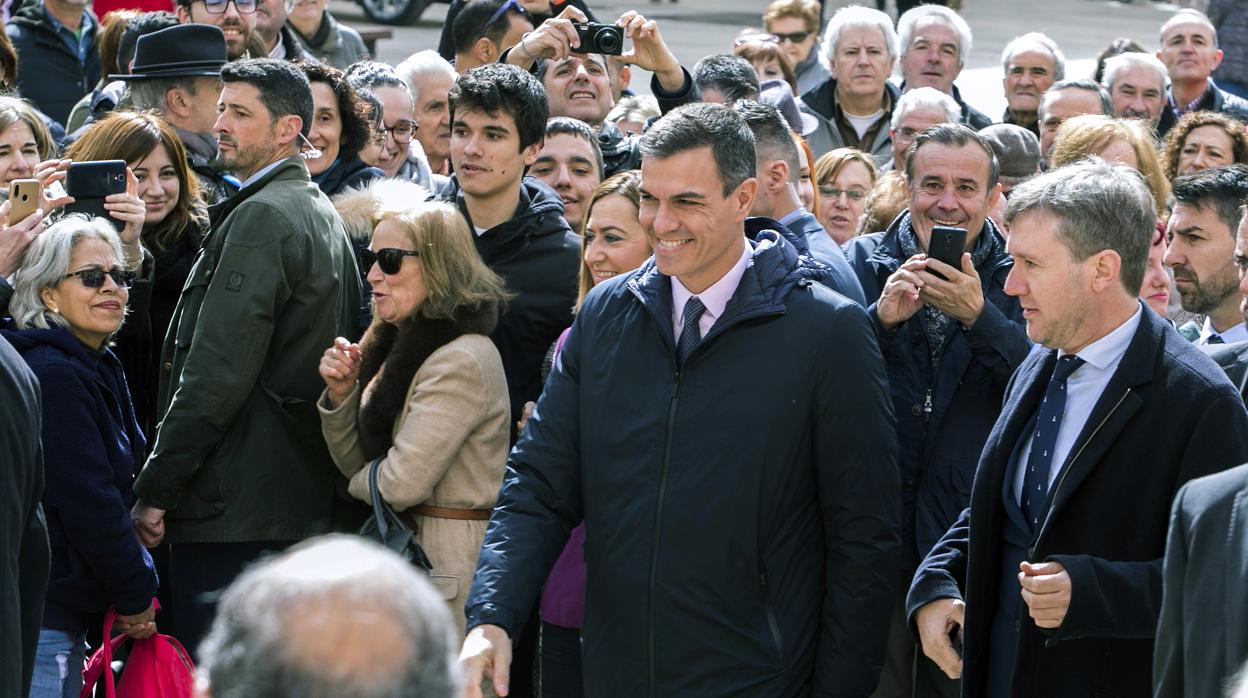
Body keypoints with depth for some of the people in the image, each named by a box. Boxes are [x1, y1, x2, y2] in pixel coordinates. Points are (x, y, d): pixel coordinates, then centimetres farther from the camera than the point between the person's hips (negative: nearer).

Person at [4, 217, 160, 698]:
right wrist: (135, 595, -9)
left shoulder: (98, 370, 15)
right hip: (39, 617, -10)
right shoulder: (53, 374, -16)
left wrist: (132, 588, 10)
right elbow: (87, 504, -19)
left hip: (66, 613, 10)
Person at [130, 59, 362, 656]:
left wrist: (154, 489, -14)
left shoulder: (262, 217, -13)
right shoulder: (322, 215, 17)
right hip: (304, 497, 10)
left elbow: (218, 370, -19)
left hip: (233, 511, -10)